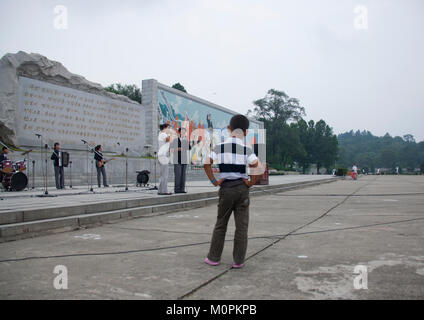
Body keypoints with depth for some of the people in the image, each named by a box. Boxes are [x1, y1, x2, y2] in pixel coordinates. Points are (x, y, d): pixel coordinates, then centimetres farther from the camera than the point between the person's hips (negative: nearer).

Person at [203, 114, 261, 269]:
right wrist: (251, 182, -5)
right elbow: (257, 166, -17)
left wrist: (214, 181, -2)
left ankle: (214, 257, 20)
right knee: (241, 226, 7)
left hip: (226, 188, 1)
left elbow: (207, 164, -9)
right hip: (242, 188, -1)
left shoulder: (219, 147, 0)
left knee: (220, 224, 14)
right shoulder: (246, 149, -4)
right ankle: (238, 261, 11)